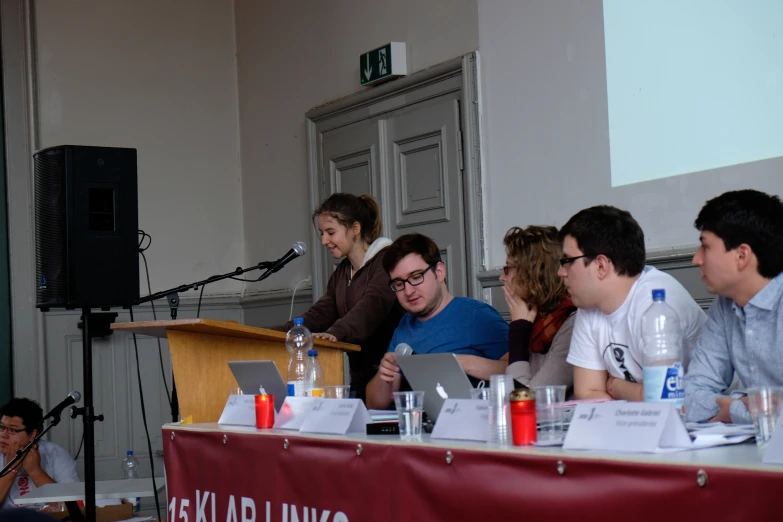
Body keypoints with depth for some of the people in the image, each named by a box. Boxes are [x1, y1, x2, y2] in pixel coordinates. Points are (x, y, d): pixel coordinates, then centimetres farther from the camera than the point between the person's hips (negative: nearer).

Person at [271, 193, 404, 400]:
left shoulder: (387, 261, -11)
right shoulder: (341, 273, 16)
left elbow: (372, 307, -27)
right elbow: (319, 315, 8)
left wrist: (335, 333, -44)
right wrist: (275, 333, -8)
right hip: (361, 377, 7)